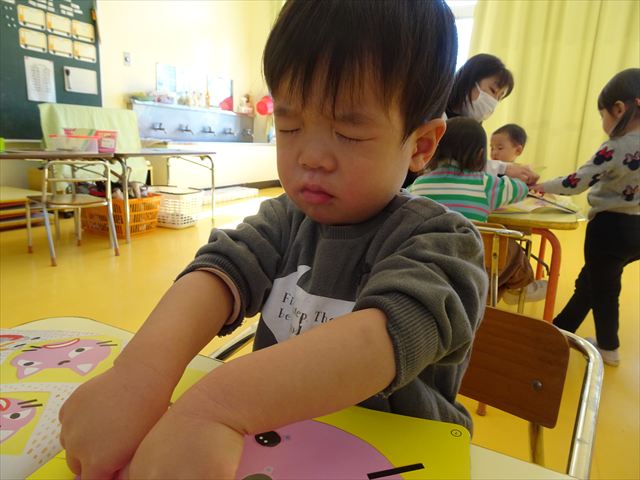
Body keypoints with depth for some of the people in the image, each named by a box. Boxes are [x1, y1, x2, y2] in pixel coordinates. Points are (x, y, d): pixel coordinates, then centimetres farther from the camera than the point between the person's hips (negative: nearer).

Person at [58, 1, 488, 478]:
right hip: (270, 438, 3)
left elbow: (395, 331, -30)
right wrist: (141, 371, -34)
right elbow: (221, 269, -16)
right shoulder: (286, 218, -1)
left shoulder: (441, 240, -14)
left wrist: (214, 404, -42)